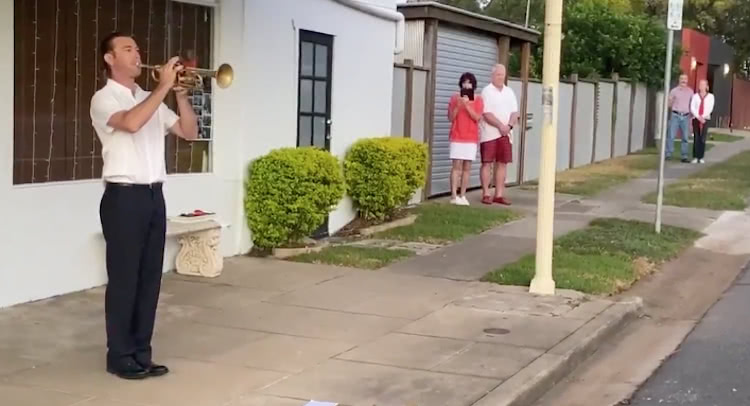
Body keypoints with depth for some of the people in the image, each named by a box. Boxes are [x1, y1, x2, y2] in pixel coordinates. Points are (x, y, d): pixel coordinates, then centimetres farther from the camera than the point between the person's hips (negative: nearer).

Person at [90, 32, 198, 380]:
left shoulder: (150, 100, 17)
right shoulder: (104, 98, -5)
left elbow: (189, 132, 14)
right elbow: (131, 123, -25)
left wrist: (181, 93, 1)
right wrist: (164, 86, -19)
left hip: (154, 195, 7)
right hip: (124, 197, -7)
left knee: (150, 277, 9)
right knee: (124, 278, -2)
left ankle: (141, 353, 17)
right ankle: (120, 357, 7)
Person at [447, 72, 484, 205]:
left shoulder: (478, 99, 4)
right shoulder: (455, 97, 3)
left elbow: (477, 117, -7)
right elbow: (450, 117, 0)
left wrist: (467, 105, -18)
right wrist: (458, 105, -15)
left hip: (471, 137, 1)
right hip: (457, 136, -1)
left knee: (467, 167, 1)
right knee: (457, 165, -8)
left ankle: (463, 195, 4)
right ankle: (454, 195, -10)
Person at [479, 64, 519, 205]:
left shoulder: (509, 92, 12)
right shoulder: (487, 91, -5)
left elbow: (514, 112, 8)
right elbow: (486, 114, -13)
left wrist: (509, 125, -10)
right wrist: (501, 126, -17)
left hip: (505, 134, 5)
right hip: (489, 133, -5)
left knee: (502, 163, 5)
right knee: (487, 163, -3)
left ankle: (499, 195, 9)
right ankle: (486, 194, 0)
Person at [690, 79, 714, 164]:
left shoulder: (710, 96, 5)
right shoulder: (695, 96, 7)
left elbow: (710, 108, -2)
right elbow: (692, 108, -1)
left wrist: (703, 117, -14)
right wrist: (698, 117, -14)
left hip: (705, 119, 0)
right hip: (696, 119, 0)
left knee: (703, 139, -2)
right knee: (696, 138, -5)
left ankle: (701, 157, 2)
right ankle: (695, 157, -4)